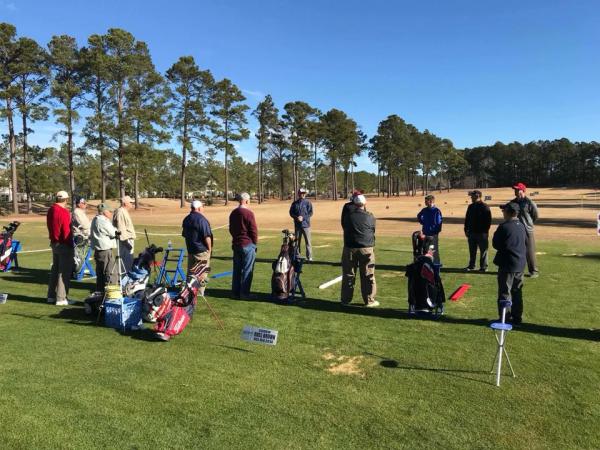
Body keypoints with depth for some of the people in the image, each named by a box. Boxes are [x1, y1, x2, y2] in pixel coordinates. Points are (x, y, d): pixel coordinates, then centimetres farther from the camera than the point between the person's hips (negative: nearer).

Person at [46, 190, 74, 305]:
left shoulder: (51, 210, 9)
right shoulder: (63, 212, -18)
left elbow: (50, 226, 16)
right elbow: (67, 231, -20)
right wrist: (70, 244, -13)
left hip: (54, 243, 9)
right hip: (64, 244, -9)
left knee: (55, 268, 18)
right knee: (64, 271, -2)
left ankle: (51, 296, 25)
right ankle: (61, 298, 1)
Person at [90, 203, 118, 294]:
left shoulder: (95, 220, 16)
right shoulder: (103, 221, -16)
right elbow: (114, 233, -13)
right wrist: (117, 229, 7)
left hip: (98, 250, 11)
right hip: (105, 251, -10)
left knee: (100, 274, 16)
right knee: (111, 274, -7)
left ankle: (99, 292, 22)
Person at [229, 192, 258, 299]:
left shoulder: (233, 213, 10)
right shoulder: (248, 213, -14)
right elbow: (254, 230, -13)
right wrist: (255, 242, 0)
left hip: (236, 244, 7)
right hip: (247, 244, -7)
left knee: (237, 269, 12)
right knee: (247, 270, 0)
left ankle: (235, 292, 17)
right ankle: (244, 293, 2)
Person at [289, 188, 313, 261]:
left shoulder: (308, 202, 0)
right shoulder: (295, 203, 9)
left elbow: (310, 213, -3)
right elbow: (291, 213, 10)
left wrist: (303, 217, -15)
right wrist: (296, 217, -8)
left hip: (305, 224, -3)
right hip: (297, 225, 3)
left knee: (307, 241, -5)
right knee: (297, 241, 9)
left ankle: (309, 257, -2)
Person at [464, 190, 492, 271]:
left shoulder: (485, 207, -8)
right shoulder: (471, 207, 12)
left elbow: (488, 220, -9)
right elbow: (467, 219, 15)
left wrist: (485, 230, -14)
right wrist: (466, 230, 9)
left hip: (482, 233, -6)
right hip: (472, 232, 6)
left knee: (483, 250, 2)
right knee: (472, 250, 12)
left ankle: (483, 266, 8)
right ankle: (471, 265, 21)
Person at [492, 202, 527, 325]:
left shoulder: (504, 227, -17)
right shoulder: (521, 226, 6)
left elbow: (495, 244, -12)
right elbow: (525, 242, 15)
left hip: (507, 264, -7)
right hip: (520, 263, 7)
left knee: (505, 292, 0)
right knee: (517, 292, 16)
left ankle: (505, 318, 3)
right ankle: (517, 318, 23)